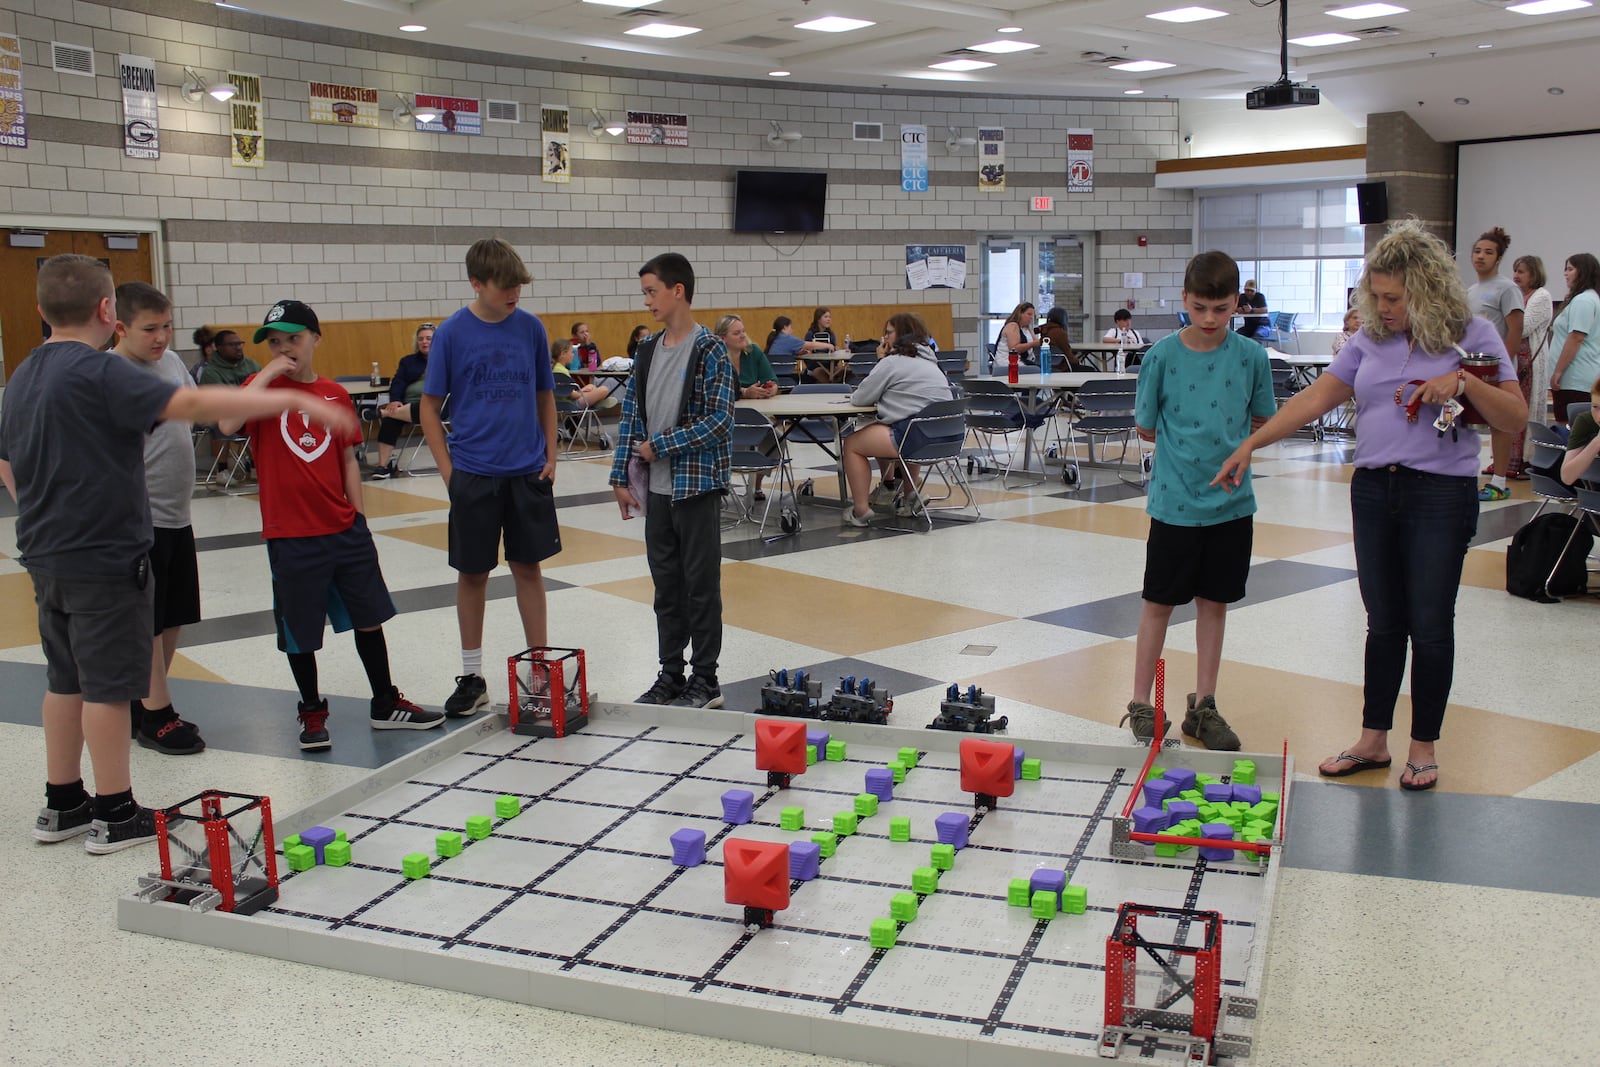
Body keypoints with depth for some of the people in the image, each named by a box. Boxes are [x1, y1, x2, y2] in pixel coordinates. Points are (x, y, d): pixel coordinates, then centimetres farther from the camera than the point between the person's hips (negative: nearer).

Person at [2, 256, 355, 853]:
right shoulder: (98, 372, -18)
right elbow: (192, 404, -29)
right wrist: (295, 401, -31)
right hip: (104, 558, -9)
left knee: (66, 680, 17)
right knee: (108, 685, 0)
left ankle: (62, 805, 26)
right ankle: (115, 814, 9)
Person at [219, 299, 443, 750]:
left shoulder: (336, 394, 5)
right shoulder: (263, 387, -3)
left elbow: (348, 460, 11)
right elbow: (227, 423, -24)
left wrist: (359, 518, 7)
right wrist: (268, 372, -19)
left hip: (344, 528, 3)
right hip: (291, 535, -3)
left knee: (369, 616, 12)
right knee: (300, 632, 6)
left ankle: (385, 704, 27)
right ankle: (312, 712, 25)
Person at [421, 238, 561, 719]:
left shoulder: (531, 328, 1)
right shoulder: (452, 333, -6)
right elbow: (430, 407, -1)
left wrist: (550, 457, 3)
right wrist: (449, 471, -6)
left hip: (528, 472, 2)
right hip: (473, 474, -2)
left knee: (528, 567, 8)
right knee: (472, 573, 7)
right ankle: (472, 677, 19)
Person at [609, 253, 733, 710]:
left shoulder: (710, 351, -11)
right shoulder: (648, 351, 9)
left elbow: (719, 420, -16)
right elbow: (632, 414, 11)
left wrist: (660, 446, -14)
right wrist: (621, 476, 7)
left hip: (698, 485, -6)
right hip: (657, 487, 6)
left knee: (700, 585, 3)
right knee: (666, 583, 13)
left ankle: (705, 682, 13)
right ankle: (671, 675, 24)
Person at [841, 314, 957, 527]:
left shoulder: (892, 362, -4)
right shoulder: (927, 359, 22)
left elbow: (860, 399, -3)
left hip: (918, 436, -9)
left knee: (851, 444, 6)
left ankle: (861, 510, 2)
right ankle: (906, 500, 37)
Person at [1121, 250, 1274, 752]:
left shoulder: (1251, 356, -4)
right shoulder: (1162, 356, -8)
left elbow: (1261, 423, 8)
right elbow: (1147, 429, 0)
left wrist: (1228, 444, -3)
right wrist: (1187, 444, -3)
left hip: (1232, 501, 2)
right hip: (1175, 501, -2)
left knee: (1214, 603, 12)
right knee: (1159, 602, 7)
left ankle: (1204, 707, 24)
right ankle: (1141, 704, 19)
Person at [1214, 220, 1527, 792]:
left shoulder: (1472, 335, -3)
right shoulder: (1370, 340, 8)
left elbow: (1515, 416, -3)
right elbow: (1316, 397, 7)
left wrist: (1463, 381, -19)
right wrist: (1250, 444, 1)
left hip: (1441, 494, -4)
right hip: (1374, 489, 4)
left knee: (1429, 625, 2)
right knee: (1383, 623, 11)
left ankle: (1423, 745, 16)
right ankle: (1373, 740, 21)